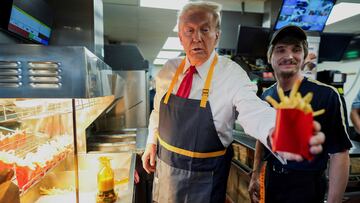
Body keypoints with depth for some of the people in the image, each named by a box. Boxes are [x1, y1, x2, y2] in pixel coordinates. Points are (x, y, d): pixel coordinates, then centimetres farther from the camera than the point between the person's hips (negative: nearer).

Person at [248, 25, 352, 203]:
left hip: (306, 186, -5)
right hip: (270, 179, 5)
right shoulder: (266, 96, -1)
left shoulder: (327, 95, -17)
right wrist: (255, 175, 7)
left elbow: (339, 153, -15)